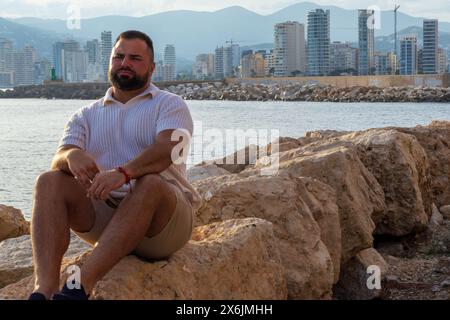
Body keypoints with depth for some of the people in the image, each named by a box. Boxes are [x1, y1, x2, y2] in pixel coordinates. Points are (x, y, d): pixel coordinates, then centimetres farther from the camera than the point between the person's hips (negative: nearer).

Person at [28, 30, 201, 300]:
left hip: (163, 219, -3)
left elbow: (167, 149, -16)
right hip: (102, 213, 4)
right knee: (50, 182, -19)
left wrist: (123, 173, -36)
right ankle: (45, 289, -39)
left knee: (150, 183, -36)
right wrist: (72, 155, -26)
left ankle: (82, 285, -46)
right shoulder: (87, 116, 19)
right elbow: (60, 158, 1)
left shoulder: (170, 105, 6)